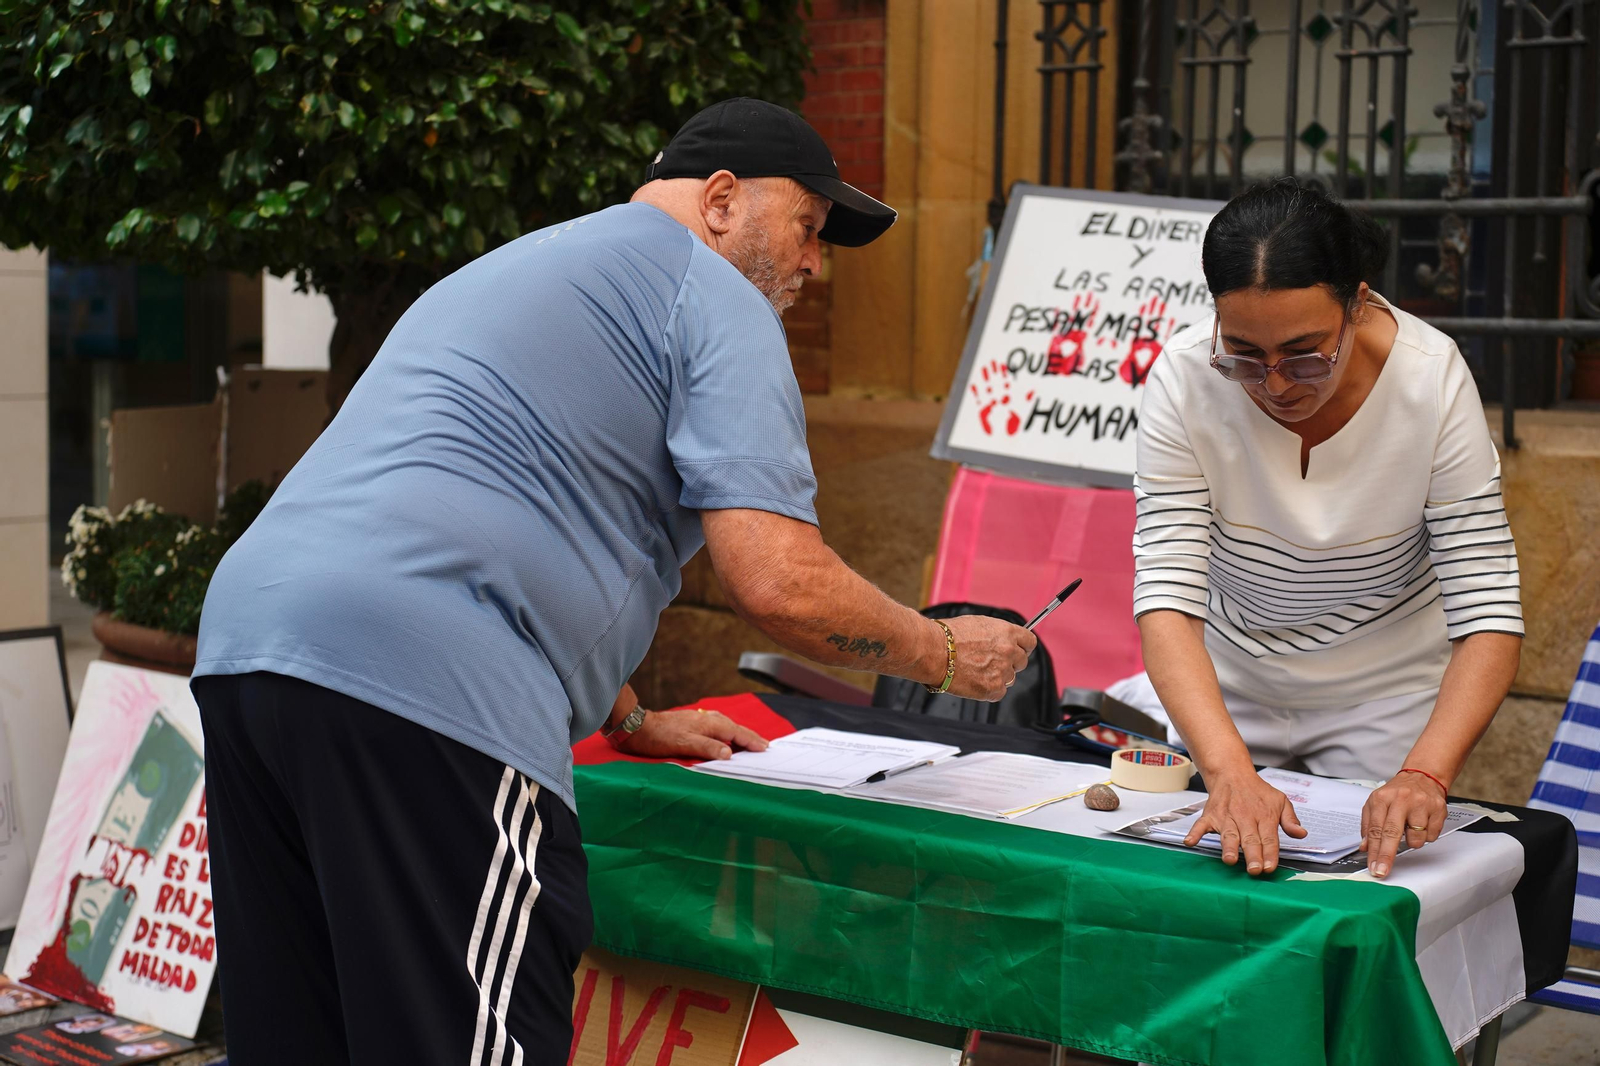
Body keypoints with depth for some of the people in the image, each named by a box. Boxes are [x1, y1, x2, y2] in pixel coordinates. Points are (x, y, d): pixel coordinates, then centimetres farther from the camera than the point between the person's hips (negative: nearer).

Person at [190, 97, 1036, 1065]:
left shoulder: (506, 270, 33)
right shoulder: (712, 296, 4)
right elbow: (779, 581, -8)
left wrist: (629, 721, 41)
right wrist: (946, 656, 10)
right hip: (422, 689, -10)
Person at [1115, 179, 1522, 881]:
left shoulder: (1432, 379, -25)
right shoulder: (1185, 380, -25)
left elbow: (1489, 619, -25)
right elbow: (1166, 601, -30)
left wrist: (1425, 774, -42)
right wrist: (1230, 774, -46)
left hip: (1386, 697, 0)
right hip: (1222, 691, 1)